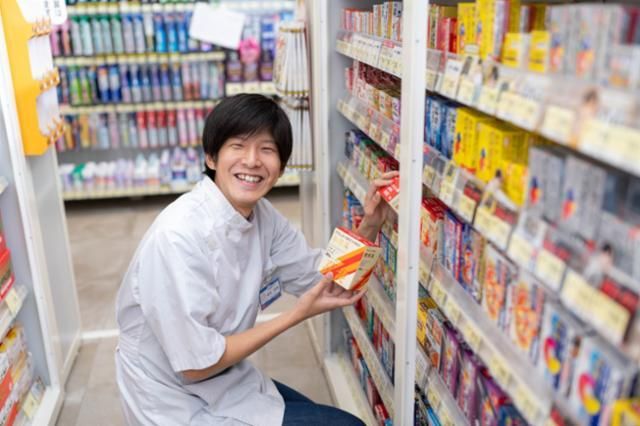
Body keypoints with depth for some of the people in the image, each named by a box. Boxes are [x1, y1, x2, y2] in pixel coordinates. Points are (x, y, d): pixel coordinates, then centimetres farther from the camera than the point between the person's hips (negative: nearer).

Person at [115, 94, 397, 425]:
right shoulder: (179, 237, -30)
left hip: (225, 379, 7)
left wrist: (368, 226, -16)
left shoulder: (261, 214, -6)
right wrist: (297, 315, -22)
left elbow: (323, 279, 0)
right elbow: (196, 364, -25)